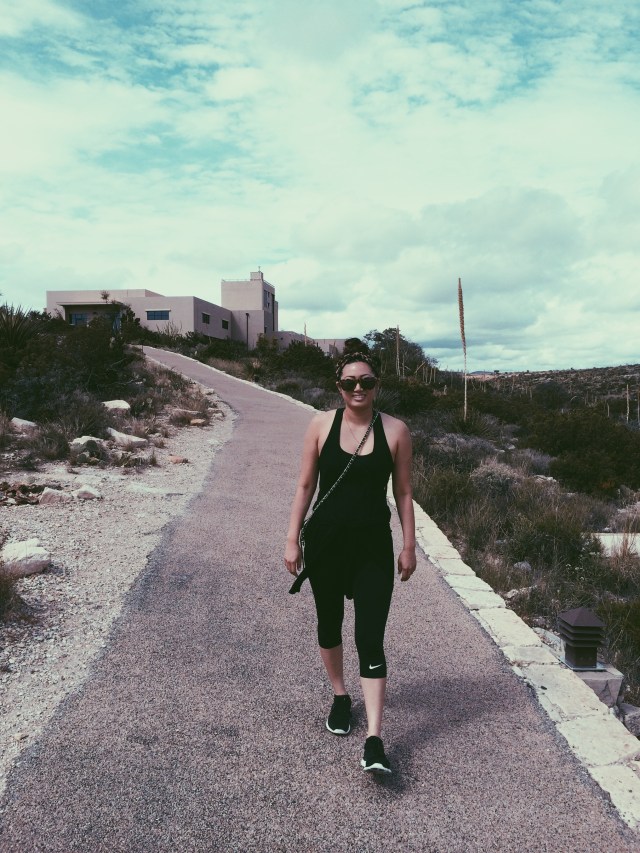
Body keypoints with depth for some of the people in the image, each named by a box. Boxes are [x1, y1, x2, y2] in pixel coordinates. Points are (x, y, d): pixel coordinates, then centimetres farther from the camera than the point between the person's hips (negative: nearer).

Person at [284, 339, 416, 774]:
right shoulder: (322, 425, -4)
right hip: (325, 542, 2)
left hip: (373, 547, -1)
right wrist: (292, 539, 0)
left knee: (371, 640, -6)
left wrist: (410, 546, 2)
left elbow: (403, 492, 1)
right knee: (329, 625, 18)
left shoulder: (395, 430, -5)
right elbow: (306, 485, 1)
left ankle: (374, 740, -1)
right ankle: (340, 696, 44)